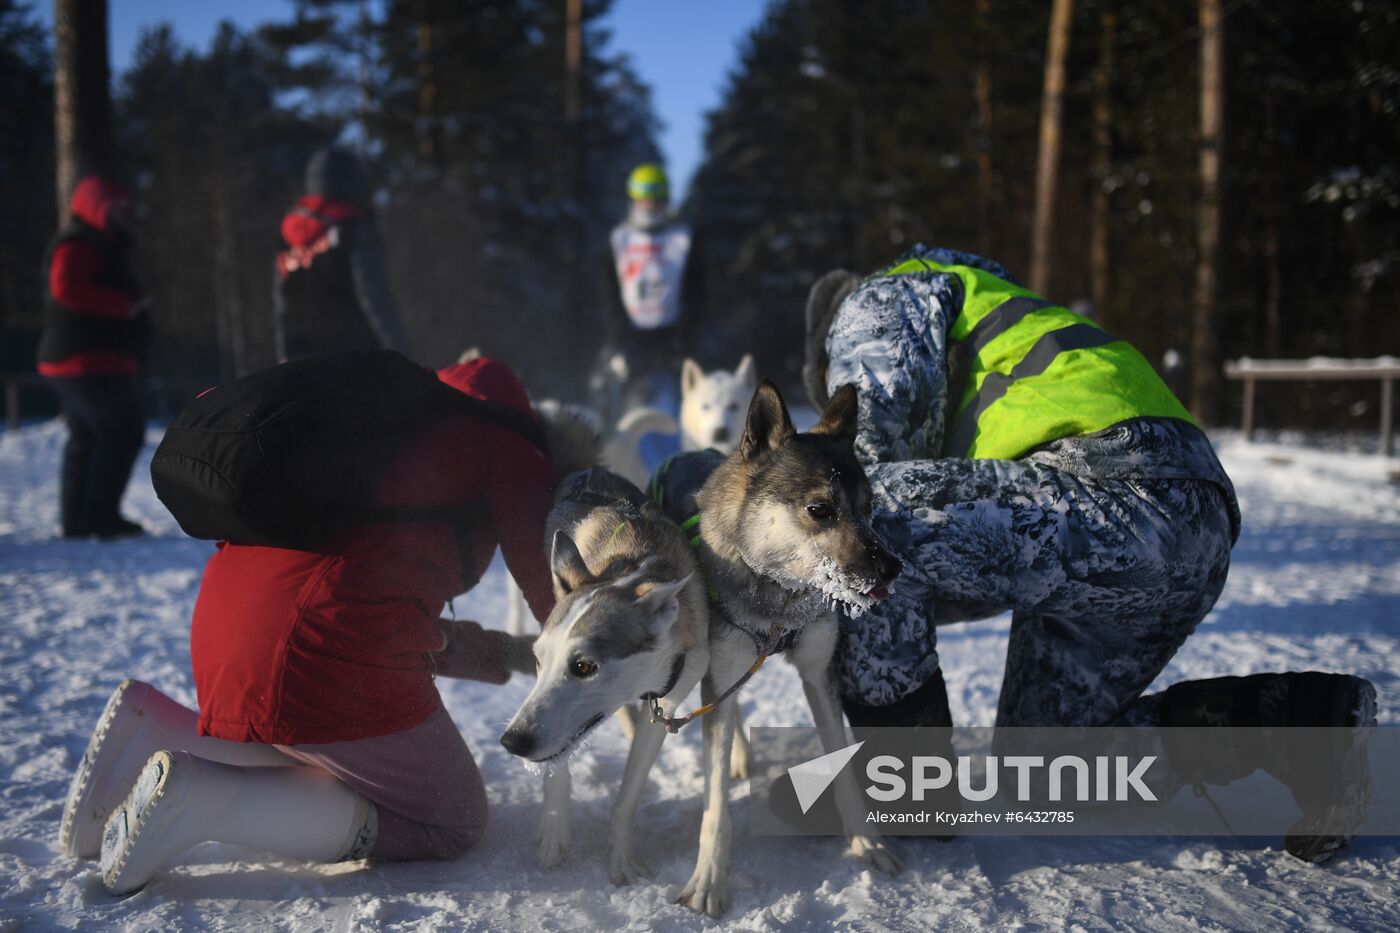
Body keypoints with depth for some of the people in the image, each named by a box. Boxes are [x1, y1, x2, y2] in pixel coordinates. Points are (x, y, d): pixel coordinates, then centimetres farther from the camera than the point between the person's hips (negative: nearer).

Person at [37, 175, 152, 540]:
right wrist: (124, 305, -24)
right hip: (89, 361, -11)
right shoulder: (77, 245, -11)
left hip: (93, 361, 11)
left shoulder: (101, 246, 23)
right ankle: (100, 516, -13)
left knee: (87, 439, 13)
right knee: (123, 431, -13)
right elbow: (67, 288, -27)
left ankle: (76, 519, 17)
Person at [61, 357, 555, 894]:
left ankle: (157, 726, 11)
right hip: (330, 641, -9)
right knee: (453, 824, 11)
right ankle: (203, 797, -7)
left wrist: (508, 655, 33)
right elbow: (538, 556, 6)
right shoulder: (487, 390, 7)